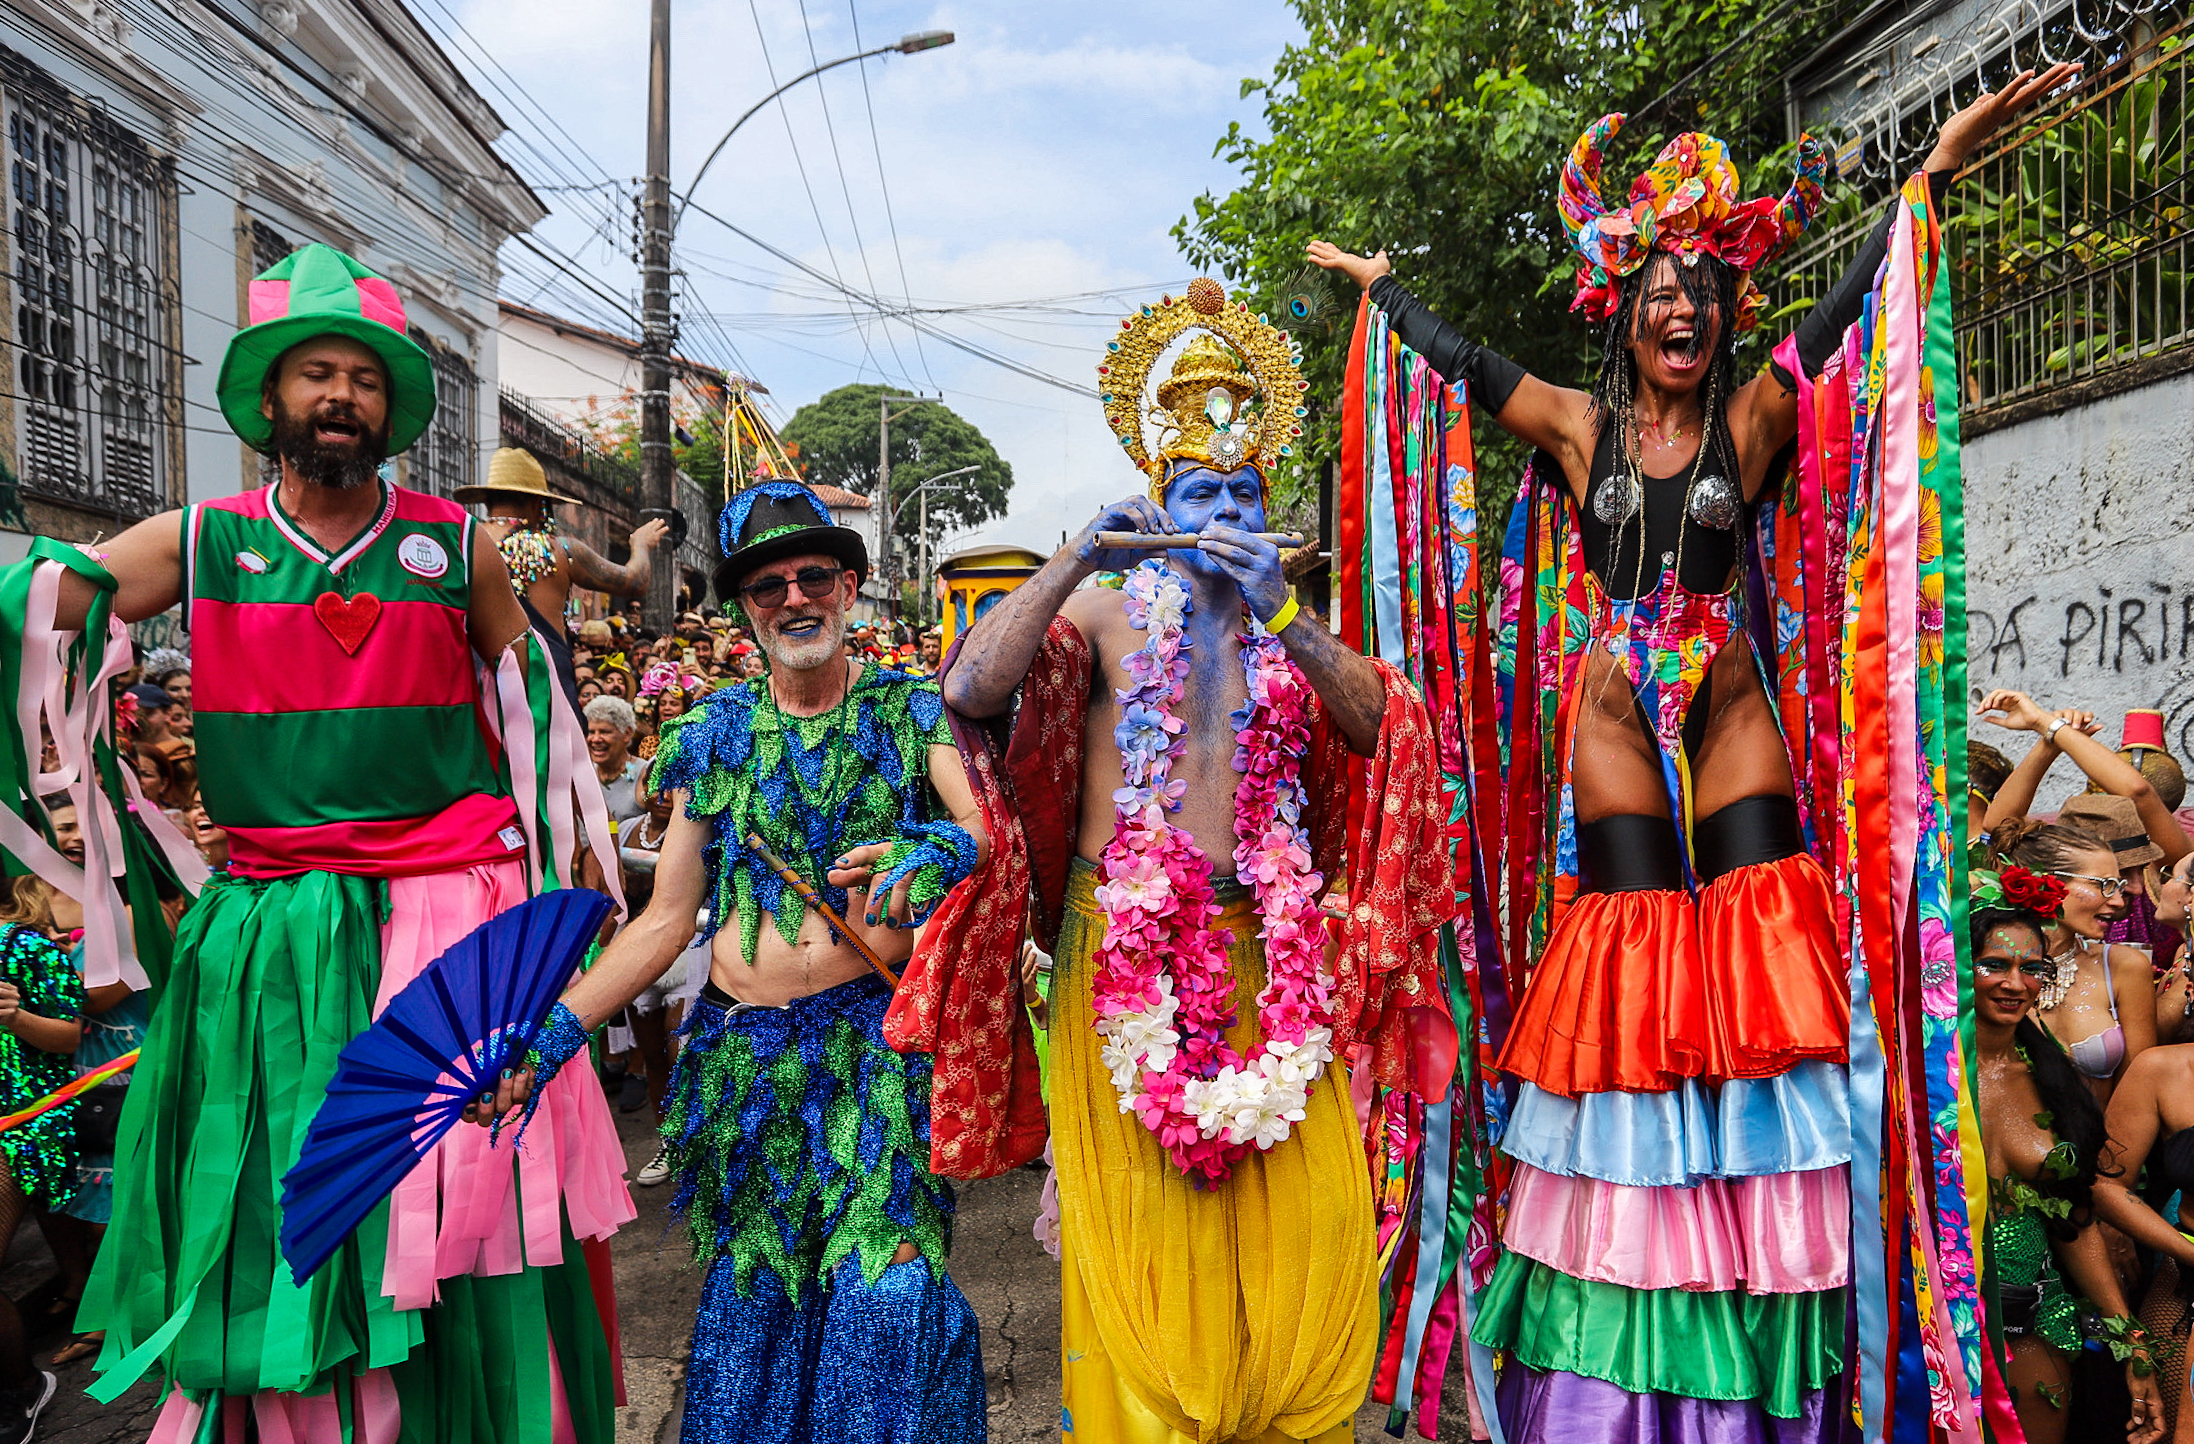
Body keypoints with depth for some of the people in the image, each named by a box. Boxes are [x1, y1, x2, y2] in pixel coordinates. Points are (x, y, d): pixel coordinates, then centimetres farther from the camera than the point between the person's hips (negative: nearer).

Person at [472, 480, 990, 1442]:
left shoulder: (913, 713, 3)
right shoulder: (715, 733, 7)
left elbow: (996, 829, -10)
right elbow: (666, 920, 6)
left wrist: (938, 849, -32)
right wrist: (550, 1035, -3)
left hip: (877, 1040, -2)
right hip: (745, 1055, 2)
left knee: (887, 1290, -8)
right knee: (750, 1287, 10)